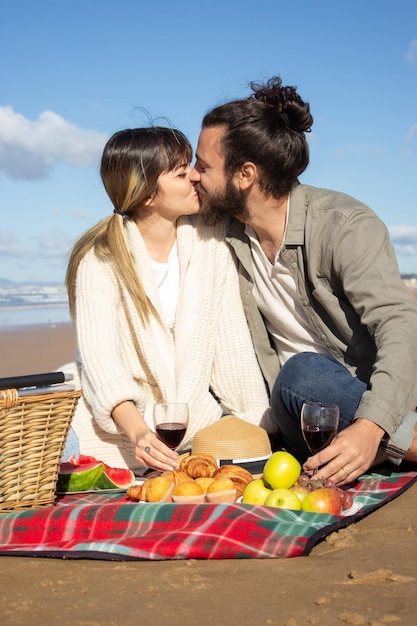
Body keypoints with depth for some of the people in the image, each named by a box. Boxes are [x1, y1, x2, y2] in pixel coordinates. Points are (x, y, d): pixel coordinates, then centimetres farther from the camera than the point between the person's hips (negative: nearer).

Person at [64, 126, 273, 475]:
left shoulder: (209, 240, 0)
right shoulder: (100, 259, -9)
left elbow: (232, 340, 0)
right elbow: (98, 354, -22)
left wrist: (258, 427, -8)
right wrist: (137, 431, -38)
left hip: (196, 419, 3)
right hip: (118, 425, -2)